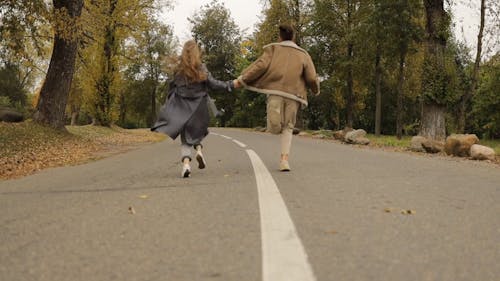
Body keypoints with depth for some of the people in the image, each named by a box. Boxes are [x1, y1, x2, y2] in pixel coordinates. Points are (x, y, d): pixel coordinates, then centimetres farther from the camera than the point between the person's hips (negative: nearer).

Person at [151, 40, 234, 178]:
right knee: (196, 131, 22)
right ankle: (199, 149, -6)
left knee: (185, 138, 5)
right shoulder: (201, 68, -4)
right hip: (198, 108, 0)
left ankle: (186, 163, -14)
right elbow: (212, 83, -6)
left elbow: (172, 88, 4)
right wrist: (229, 85, 3)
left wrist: (168, 104, 14)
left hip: (182, 107, 0)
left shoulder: (179, 69, 0)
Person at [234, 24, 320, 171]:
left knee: (274, 129, 3)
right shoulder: (303, 54, 14)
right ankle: (284, 159, 0)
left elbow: (261, 65, -4)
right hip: (293, 94, 1)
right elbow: (311, 78, 7)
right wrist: (316, 90, 27)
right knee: (288, 128, 10)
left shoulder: (273, 49, 11)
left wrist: (242, 79, -2)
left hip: (275, 91, -1)